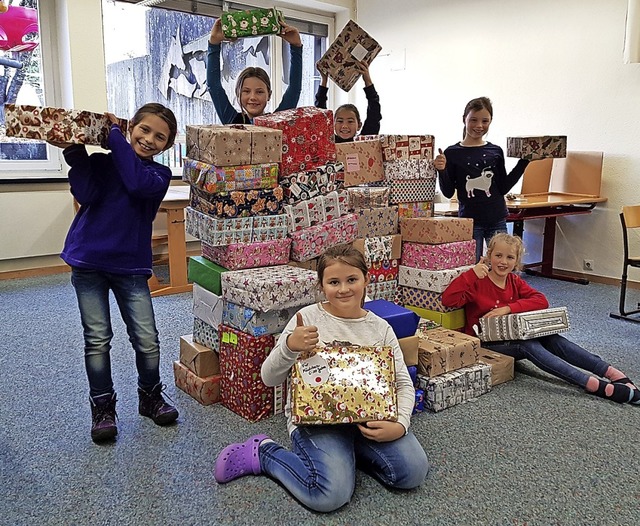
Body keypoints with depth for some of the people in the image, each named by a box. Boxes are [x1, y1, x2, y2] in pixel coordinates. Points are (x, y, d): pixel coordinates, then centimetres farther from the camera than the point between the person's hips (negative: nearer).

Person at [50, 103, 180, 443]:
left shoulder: (160, 175, 2)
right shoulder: (101, 162, 2)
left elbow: (137, 182, -21)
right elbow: (87, 195, -14)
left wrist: (114, 134, -15)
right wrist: (75, 154, -18)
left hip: (130, 265, 0)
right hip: (88, 262, 0)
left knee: (147, 339, 0)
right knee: (97, 339, 3)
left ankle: (150, 398, 24)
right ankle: (102, 408, 19)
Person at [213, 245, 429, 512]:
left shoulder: (380, 328, 3)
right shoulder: (307, 318, -7)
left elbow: (403, 383, 5)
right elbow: (269, 378, -6)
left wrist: (400, 424, -15)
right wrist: (289, 346, -27)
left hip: (369, 416, 4)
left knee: (414, 472, -15)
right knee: (330, 495, -26)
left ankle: (351, 451, 12)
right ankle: (261, 452, 2)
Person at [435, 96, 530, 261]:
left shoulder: (495, 151, 6)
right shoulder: (452, 153, -1)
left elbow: (503, 188, 6)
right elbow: (448, 192, -1)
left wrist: (523, 161, 3)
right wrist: (441, 171, -18)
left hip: (497, 221, 2)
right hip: (469, 220, -2)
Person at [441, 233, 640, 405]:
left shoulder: (515, 282, 8)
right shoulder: (477, 281, -9)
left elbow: (541, 300, -7)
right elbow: (448, 300, -23)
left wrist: (508, 308, -21)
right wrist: (471, 273, -29)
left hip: (513, 336, 6)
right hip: (485, 342, -6)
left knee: (553, 339, -19)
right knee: (529, 346, -30)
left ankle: (612, 373, -25)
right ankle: (594, 385, -40)